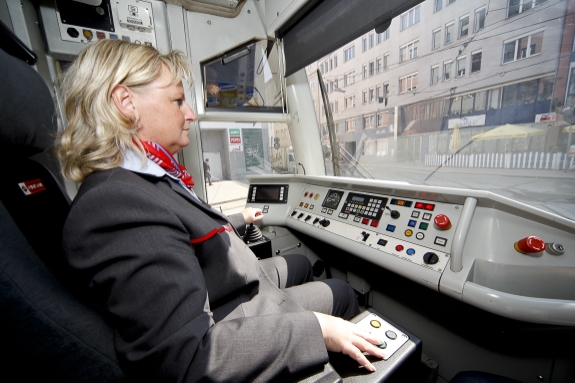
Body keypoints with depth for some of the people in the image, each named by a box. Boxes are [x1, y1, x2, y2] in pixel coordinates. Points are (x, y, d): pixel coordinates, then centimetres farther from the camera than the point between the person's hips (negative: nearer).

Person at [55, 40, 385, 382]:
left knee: (299, 265, 27)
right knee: (341, 294, 9)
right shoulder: (118, 205, -34)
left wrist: (238, 221, 23)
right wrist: (317, 330, -30)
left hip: (229, 289, 9)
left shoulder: (147, 179, -1)